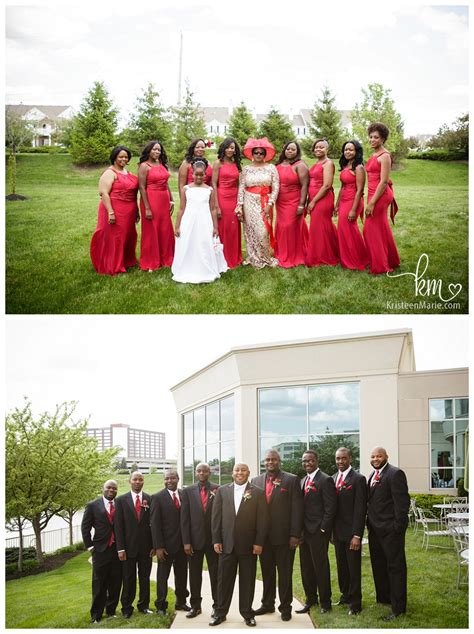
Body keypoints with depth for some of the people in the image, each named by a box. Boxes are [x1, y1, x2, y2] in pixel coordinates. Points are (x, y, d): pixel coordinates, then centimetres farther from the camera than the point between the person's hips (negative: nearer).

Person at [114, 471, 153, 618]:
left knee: (145, 577, 8)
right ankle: (127, 608, 14)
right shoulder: (121, 500, 0)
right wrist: (120, 548, -8)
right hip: (129, 546, -1)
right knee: (128, 579, 5)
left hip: (146, 547, 1)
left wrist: (154, 545, -1)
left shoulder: (150, 499, 3)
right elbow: (118, 525, -2)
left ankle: (144, 605, 20)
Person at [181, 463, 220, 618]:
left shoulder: (218, 490, -1)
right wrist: (186, 542, -4)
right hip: (195, 539, 1)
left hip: (213, 539, -1)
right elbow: (184, 518, 0)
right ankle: (195, 606, 19)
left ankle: (217, 606, 14)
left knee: (215, 574, 5)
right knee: (194, 575, 9)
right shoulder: (188, 491, 2)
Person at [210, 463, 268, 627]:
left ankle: (247, 613, 19)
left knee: (247, 581, 7)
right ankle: (221, 613, 17)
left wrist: (259, 542, -8)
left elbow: (262, 519, -3)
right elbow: (216, 517, 5)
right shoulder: (222, 491, 6)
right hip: (226, 544, 1)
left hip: (248, 545, -1)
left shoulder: (257, 493, 0)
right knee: (224, 580, 7)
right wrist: (216, 540, -1)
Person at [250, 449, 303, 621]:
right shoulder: (256, 481, 8)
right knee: (267, 572, 14)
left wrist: (295, 535, -12)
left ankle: (285, 607, 17)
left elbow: (296, 508, -7)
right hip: (263, 536, 4)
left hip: (284, 536, -4)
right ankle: (267, 604, 27)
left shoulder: (292, 480, -4)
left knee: (285, 573, 5)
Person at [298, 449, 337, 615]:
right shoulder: (303, 481, 14)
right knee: (306, 568, 13)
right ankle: (310, 599, 25)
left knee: (320, 567, 0)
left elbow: (331, 507, -14)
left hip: (318, 532, -7)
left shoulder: (325, 480, -10)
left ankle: (325, 602, 12)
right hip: (305, 531, 7)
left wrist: (322, 528, -15)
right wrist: (299, 529, 10)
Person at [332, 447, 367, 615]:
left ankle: (355, 602, 13)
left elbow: (360, 509, -13)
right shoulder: (333, 478, 9)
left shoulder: (358, 479, -10)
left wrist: (357, 535, -17)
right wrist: (331, 531, 9)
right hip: (337, 532, 6)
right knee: (342, 566, 14)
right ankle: (345, 595, 29)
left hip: (351, 533, -6)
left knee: (354, 568, 2)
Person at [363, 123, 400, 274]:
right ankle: (391, 261, 27)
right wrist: (371, 200, 14)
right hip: (373, 194, 9)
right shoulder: (374, 156, 14)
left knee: (373, 229, -3)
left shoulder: (384, 156, -13)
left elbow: (384, 182, -19)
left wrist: (372, 202, -21)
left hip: (380, 195, -9)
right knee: (381, 229, 16)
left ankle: (380, 266, 6)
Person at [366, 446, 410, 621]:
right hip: (375, 529, 9)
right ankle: (383, 598, 33)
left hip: (390, 529, -9)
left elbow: (402, 501, -17)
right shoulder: (372, 475, 13)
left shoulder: (395, 474, -13)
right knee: (378, 565, 18)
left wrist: (398, 527, -18)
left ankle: (398, 607, 7)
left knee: (395, 566, 0)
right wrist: (369, 523, 9)